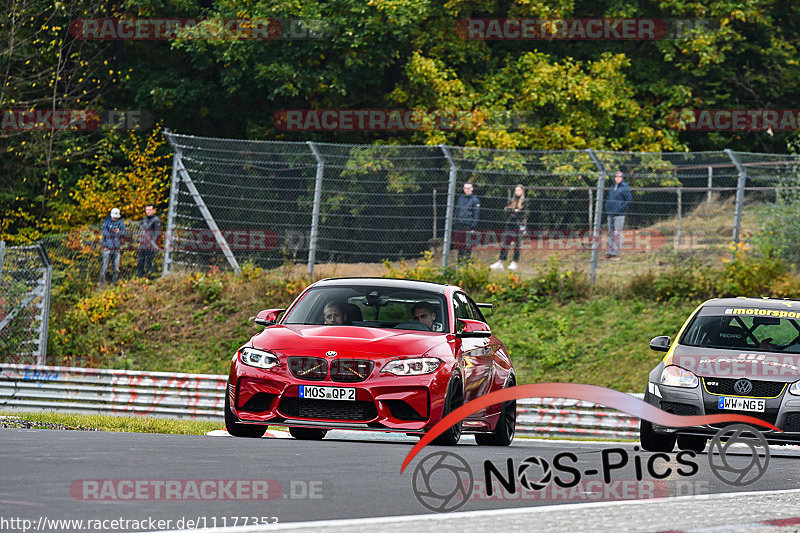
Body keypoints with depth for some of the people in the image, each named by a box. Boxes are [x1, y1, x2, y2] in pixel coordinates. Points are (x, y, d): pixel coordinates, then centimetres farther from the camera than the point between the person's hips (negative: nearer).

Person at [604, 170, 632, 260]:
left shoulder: (624, 188, -4)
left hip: (619, 215, -7)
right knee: (610, 233, 10)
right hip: (610, 214, 7)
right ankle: (610, 252, 15)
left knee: (617, 234, -7)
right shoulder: (612, 188, 17)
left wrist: (622, 209, -15)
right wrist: (606, 208, 14)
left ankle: (616, 254, -6)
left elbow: (629, 200, -8)